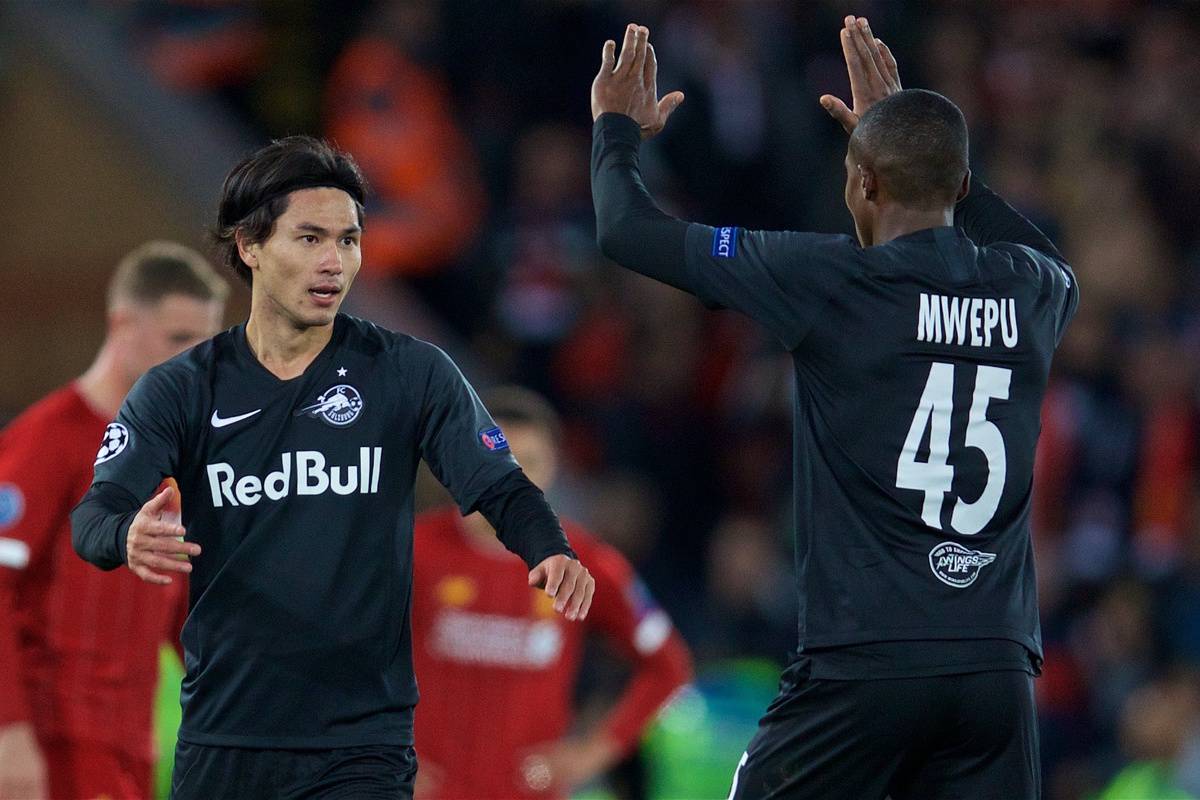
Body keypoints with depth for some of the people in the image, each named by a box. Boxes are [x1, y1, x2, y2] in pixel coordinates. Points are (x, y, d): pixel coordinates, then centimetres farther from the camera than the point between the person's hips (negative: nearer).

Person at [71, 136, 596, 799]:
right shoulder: (181, 390, 2)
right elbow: (95, 513, -8)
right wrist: (128, 537, -33)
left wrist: (550, 551, -23)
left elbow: (502, 490, 0)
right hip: (219, 741, 1)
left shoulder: (412, 373, 2)